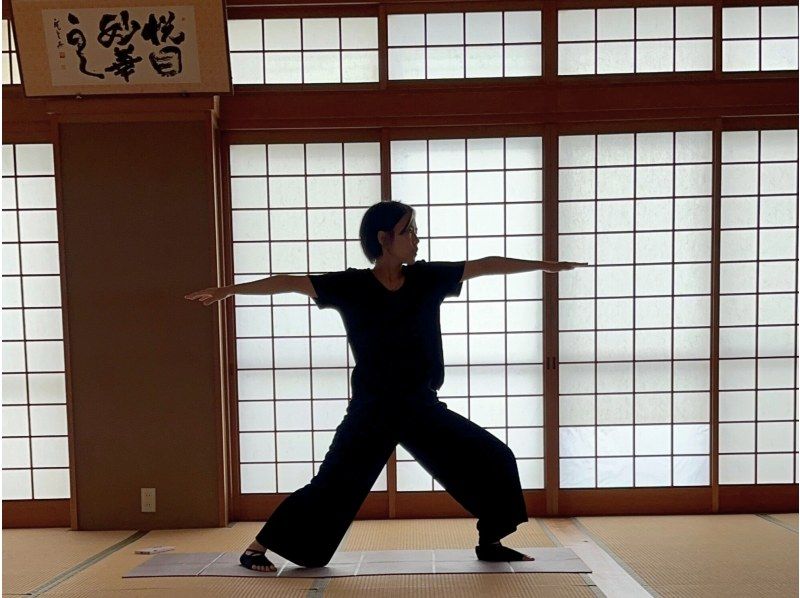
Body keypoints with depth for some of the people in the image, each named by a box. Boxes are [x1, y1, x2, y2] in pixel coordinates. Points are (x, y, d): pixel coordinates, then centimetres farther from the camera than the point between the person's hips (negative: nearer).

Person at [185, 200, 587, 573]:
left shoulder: (427, 278, -1)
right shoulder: (351, 286, -10)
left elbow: (487, 265, 5)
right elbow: (289, 282, -12)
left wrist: (544, 265, 9)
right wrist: (230, 290, -19)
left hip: (421, 405, 5)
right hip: (373, 410, -4)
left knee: (493, 459, 6)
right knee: (334, 484, -2)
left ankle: (490, 542, 26)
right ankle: (256, 548, 16)